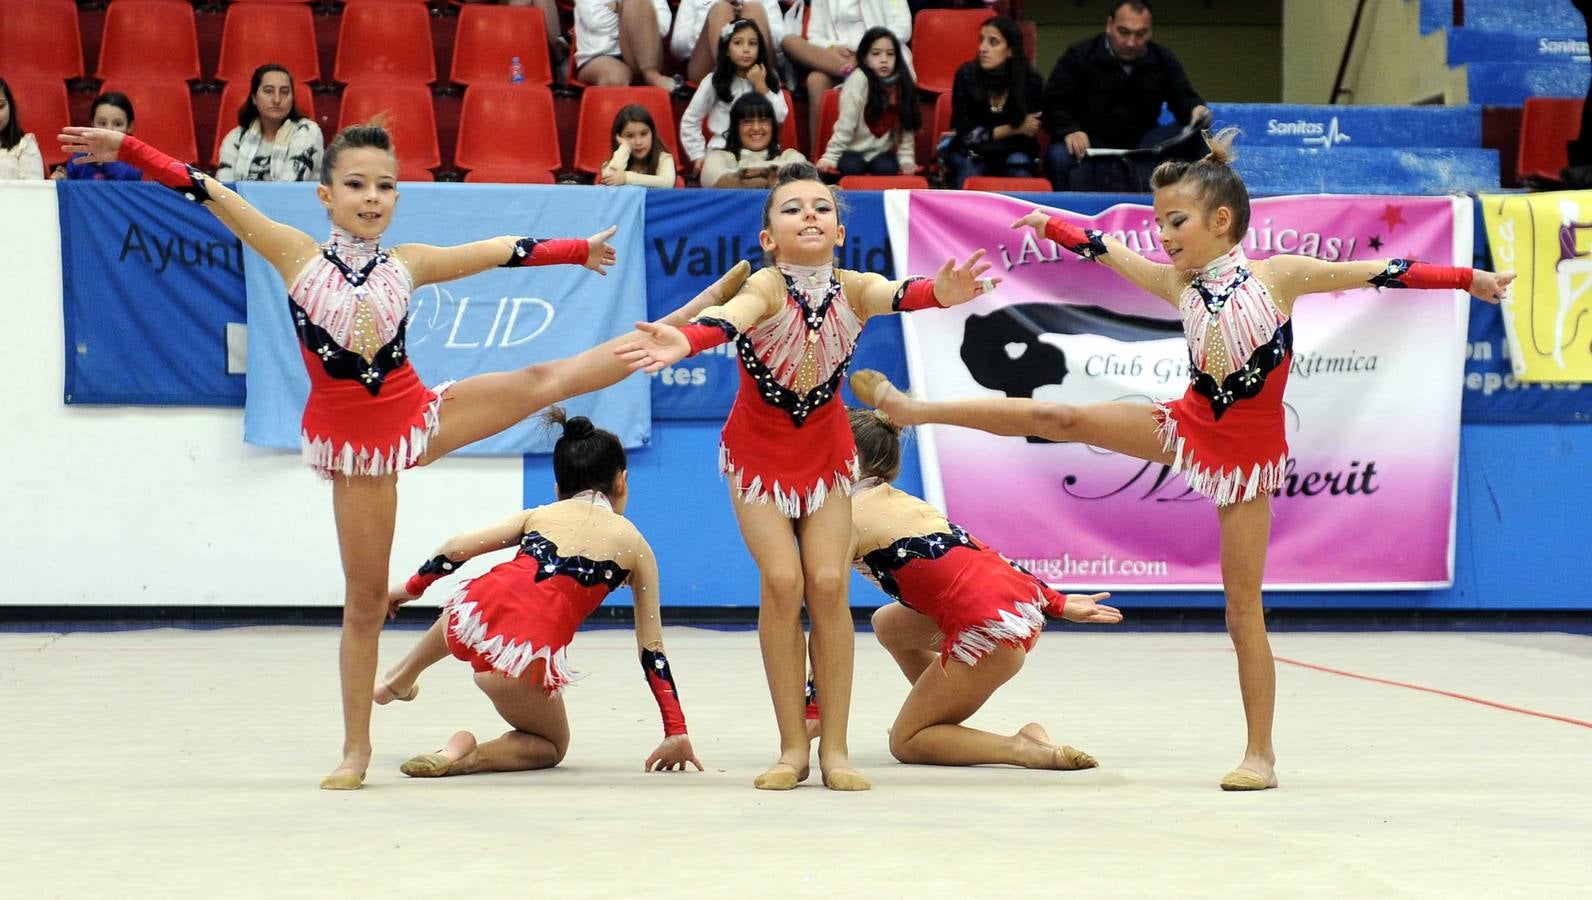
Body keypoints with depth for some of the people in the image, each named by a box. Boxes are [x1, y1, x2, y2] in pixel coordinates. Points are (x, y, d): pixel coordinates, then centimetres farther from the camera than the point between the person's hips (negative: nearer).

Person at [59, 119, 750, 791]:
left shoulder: (407, 265, 0)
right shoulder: (297, 255, -8)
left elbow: (500, 251, 12)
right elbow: (210, 193, -14)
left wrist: (578, 251, 23)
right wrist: (125, 149, -22)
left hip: (418, 418, 2)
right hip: (352, 444, -2)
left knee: (546, 380, -3)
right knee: (364, 600, 3)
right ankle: (356, 750, 12)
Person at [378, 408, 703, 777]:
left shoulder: (539, 515, 21)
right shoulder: (635, 545, 15)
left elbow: (456, 549, 14)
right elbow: (652, 649, 14)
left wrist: (411, 587, 33)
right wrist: (676, 733, 17)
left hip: (470, 615, 4)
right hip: (526, 657, -4)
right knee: (552, 747, 26)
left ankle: (399, 679, 63)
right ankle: (468, 757, -1)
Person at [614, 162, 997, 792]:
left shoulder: (852, 289, -19)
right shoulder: (766, 288, -25)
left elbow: (894, 294, -42)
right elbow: (732, 316, -49)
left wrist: (939, 293, -66)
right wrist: (684, 343, -72)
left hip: (825, 449, 2)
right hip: (759, 450, -2)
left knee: (828, 581, -10)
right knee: (782, 580, -15)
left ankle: (834, 748, -1)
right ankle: (792, 748, -5)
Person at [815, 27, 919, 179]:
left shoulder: (902, 82, -2)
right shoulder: (859, 79, -16)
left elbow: (906, 125, 3)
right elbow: (845, 123, -16)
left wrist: (906, 158, -4)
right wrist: (830, 157, -18)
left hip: (882, 152, 3)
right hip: (854, 150, -3)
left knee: (887, 168, -27)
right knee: (851, 167, -31)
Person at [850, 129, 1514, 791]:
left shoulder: (1278, 275, -9)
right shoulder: (1178, 284, 3)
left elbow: (1377, 272, -11)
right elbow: (1106, 250, 14)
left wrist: (1468, 278, -13)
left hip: (1246, 455, -4)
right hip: (1188, 427, 4)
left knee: (1243, 606, -2)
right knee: (1061, 420, -2)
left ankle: (1260, 754, 5)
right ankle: (914, 409, 8)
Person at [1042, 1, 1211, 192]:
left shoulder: (1163, 60, 7)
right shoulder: (1079, 56, -2)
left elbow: (1184, 99, 6)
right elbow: (1054, 103, -5)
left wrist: (1195, 109, -21)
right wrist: (1070, 130, -27)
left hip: (1141, 143, 3)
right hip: (1088, 144, -3)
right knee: (1059, 158, -37)